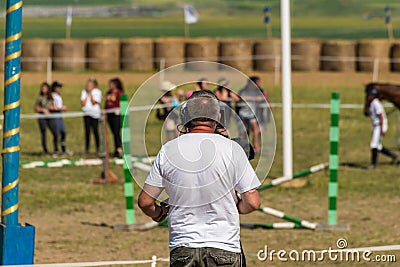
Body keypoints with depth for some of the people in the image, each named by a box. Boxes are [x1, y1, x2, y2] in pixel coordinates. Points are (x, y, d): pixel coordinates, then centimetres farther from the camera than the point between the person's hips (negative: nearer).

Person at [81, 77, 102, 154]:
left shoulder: (97, 92, 2)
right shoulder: (84, 92, 11)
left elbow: (94, 102, -9)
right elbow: (83, 103, 2)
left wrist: (91, 94, -6)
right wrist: (87, 95, -1)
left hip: (95, 114, -3)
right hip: (86, 114, 3)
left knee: (95, 131, -3)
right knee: (87, 131, 0)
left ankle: (98, 148, 7)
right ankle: (86, 149, 4)